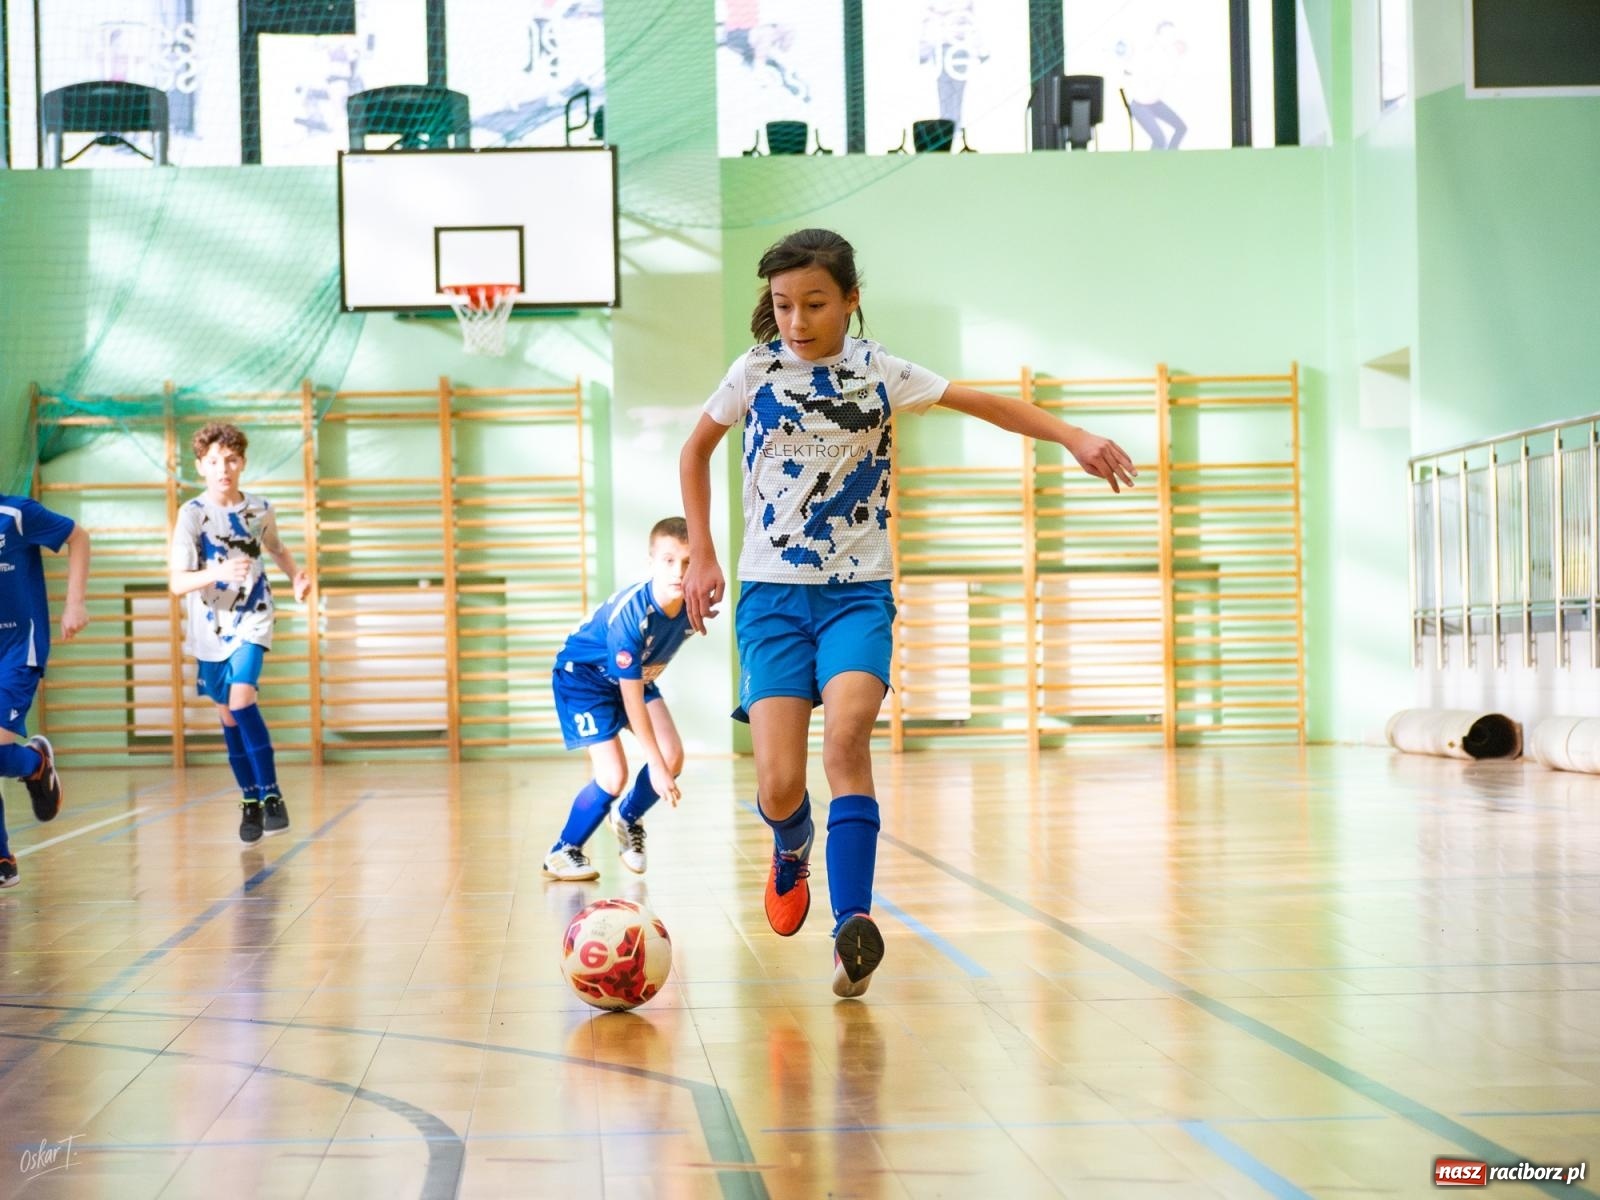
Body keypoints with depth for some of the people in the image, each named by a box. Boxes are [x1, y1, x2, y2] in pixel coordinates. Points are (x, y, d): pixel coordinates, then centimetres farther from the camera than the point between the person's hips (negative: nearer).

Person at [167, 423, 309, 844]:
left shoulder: (260, 509, -3)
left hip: (252, 620, -1)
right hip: (209, 627, 1)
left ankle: (271, 795, -16)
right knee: (228, 716, 8)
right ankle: (250, 801, 24)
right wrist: (220, 572, -36)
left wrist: (297, 575, 1)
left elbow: (276, 548, 20)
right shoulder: (192, 514, -13)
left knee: (242, 697, -22)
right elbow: (177, 582, -20)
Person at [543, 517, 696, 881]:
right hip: (583, 676, -6)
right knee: (613, 775, -17)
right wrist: (656, 766, -31)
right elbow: (632, 699, -32)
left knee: (674, 757, -9)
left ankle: (628, 818, 20)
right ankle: (561, 852, 4)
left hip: (634, 674, 6)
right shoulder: (630, 615, -37)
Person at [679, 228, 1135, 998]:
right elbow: (695, 451, 15)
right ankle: (792, 851, 29)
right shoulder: (755, 372, 1)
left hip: (857, 590, 0)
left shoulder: (879, 372, -1)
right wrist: (701, 556, 11)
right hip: (771, 591, 1)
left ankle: (853, 926, -26)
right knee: (779, 786, -9)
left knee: (846, 732, -28)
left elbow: (985, 404, -2)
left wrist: (1073, 437, -16)